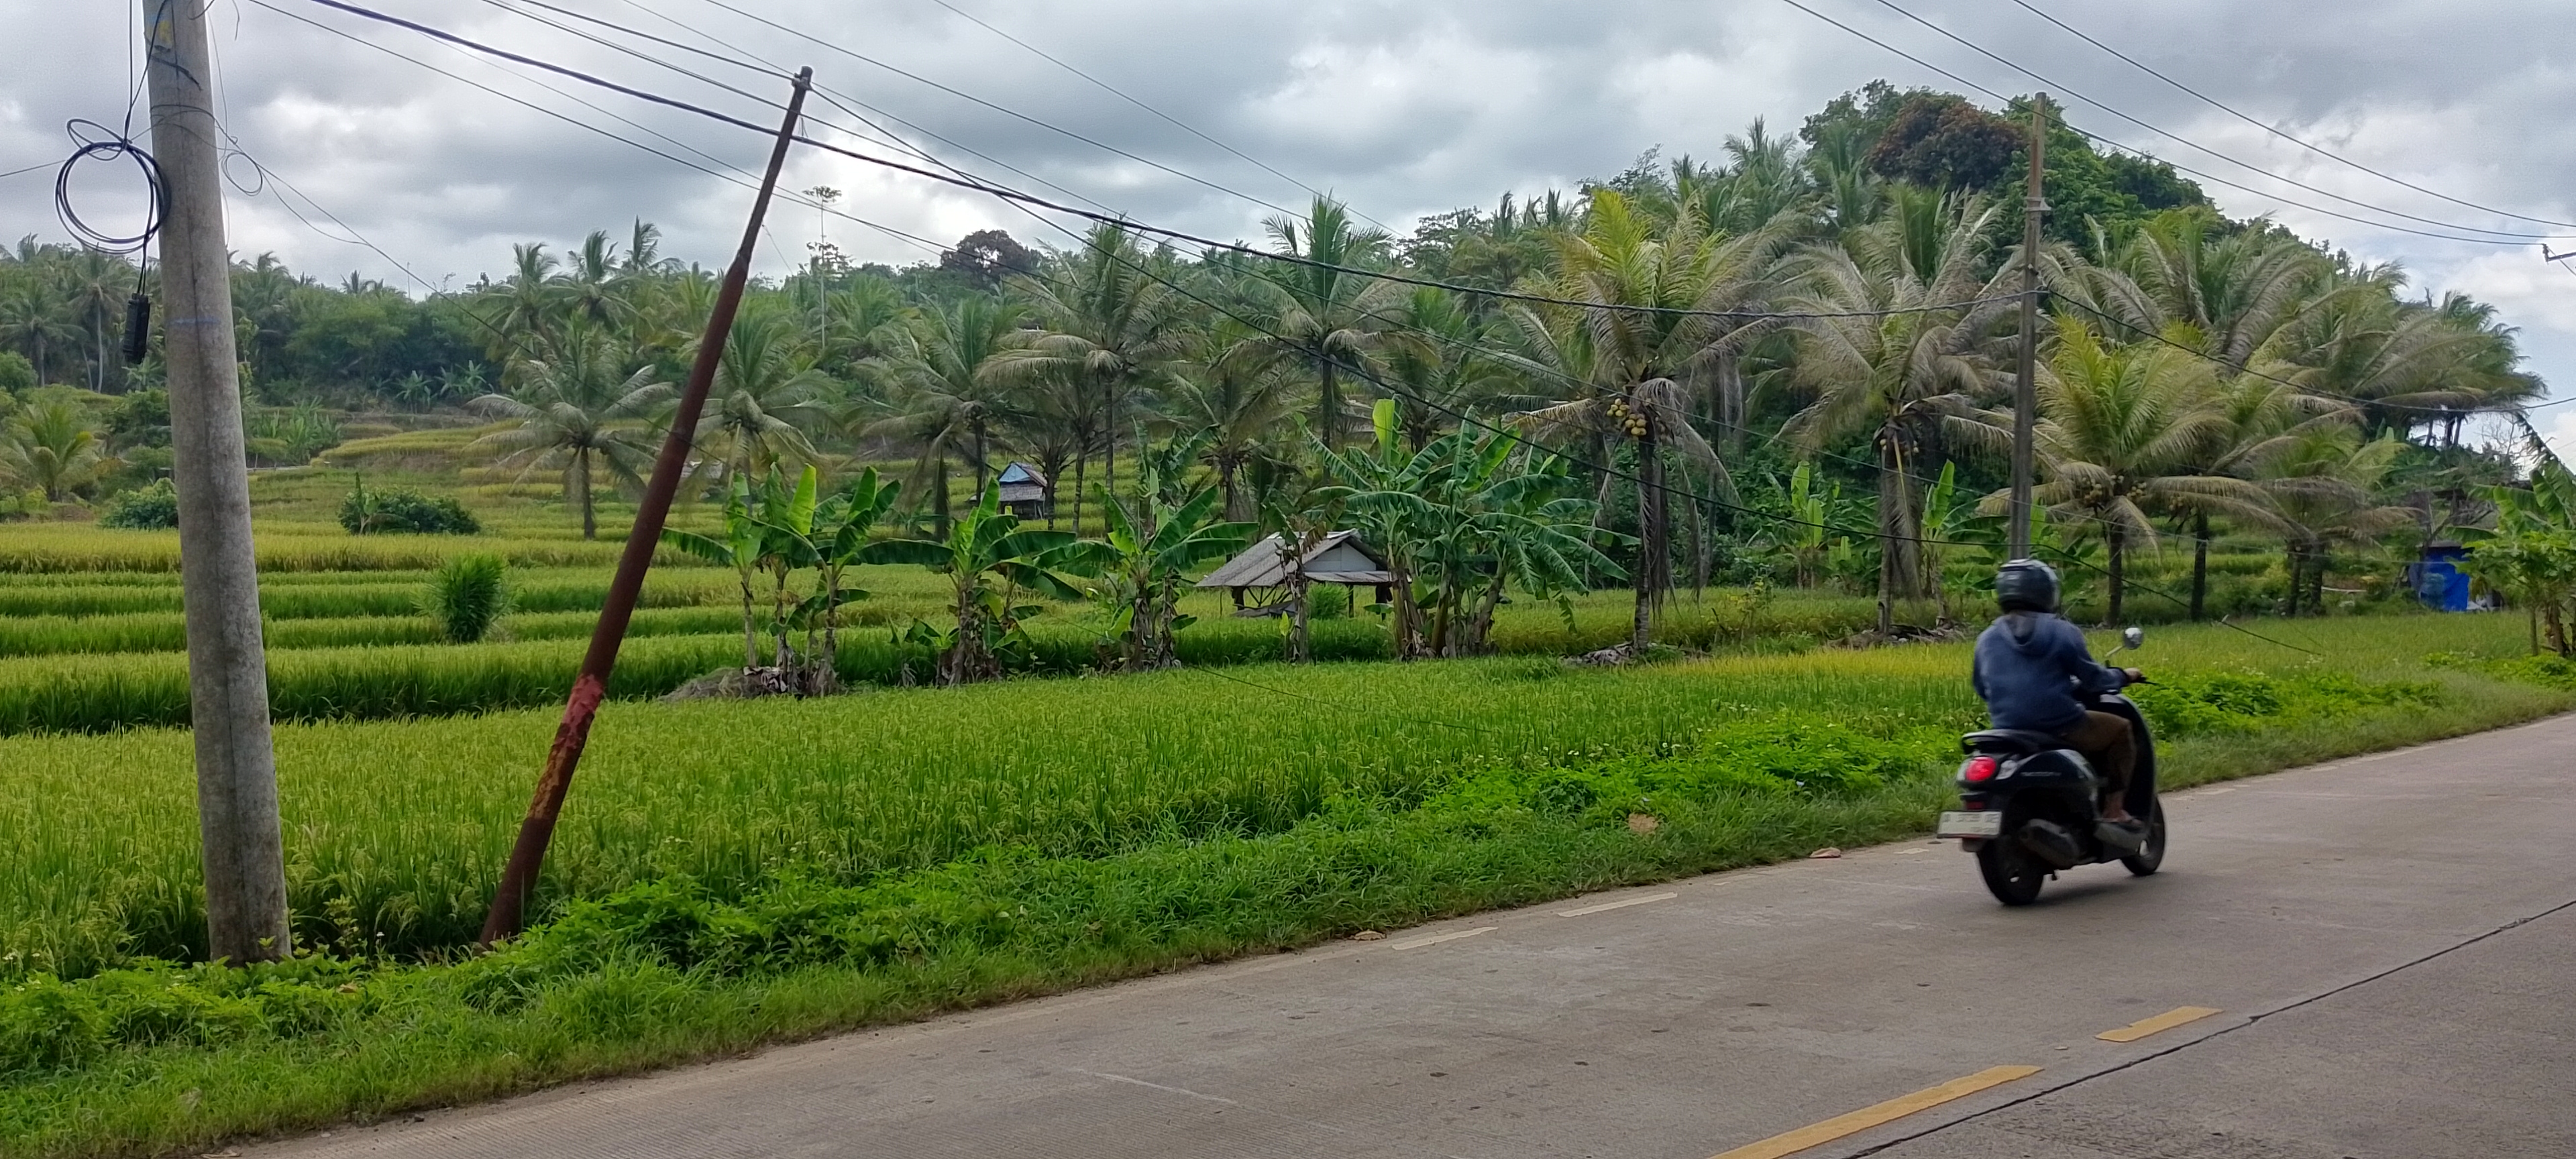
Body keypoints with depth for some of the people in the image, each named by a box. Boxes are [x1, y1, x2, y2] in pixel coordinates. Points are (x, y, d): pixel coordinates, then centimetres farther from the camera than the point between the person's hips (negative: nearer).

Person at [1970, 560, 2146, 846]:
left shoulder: (1987, 639, 9)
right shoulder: (2062, 632, -5)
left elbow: (1982, 687, 18)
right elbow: (2092, 678, 0)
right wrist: (2122, 676, 20)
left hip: (2006, 730, 6)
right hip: (2059, 726, -6)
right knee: (2121, 730, 15)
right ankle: (2114, 813, 7)